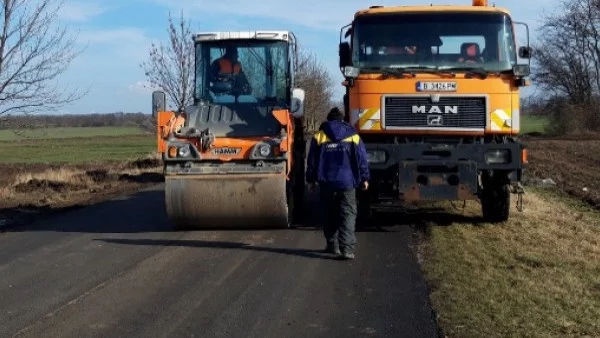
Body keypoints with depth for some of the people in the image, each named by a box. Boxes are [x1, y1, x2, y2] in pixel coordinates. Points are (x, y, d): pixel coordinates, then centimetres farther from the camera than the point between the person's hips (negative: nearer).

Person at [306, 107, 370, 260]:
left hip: (326, 183, 1)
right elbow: (362, 159, 3)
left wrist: (311, 180, 14)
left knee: (330, 214, 15)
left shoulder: (319, 136, 4)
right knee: (348, 214, -5)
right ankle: (347, 248, -18)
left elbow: (312, 160, 6)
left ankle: (333, 245, 21)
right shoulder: (353, 136, 4)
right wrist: (364, 178, 11)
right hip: (347, 182, -1)